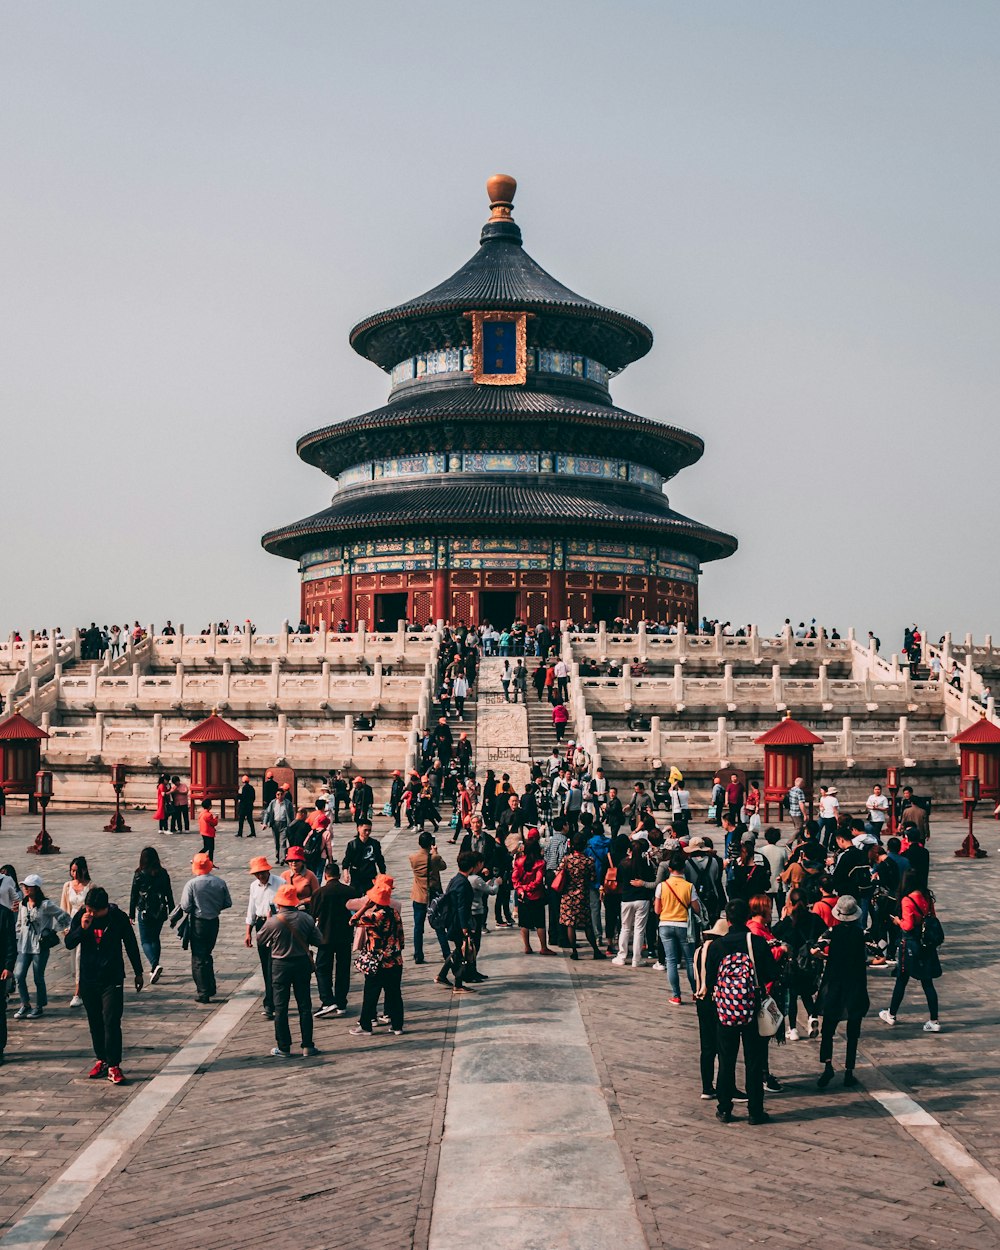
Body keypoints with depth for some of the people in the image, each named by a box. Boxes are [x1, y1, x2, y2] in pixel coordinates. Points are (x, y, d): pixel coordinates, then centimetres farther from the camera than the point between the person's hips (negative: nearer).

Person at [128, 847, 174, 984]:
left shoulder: (139, 875, -10)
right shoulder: (163, 874, -1)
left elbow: (134, 896, -5)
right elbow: (169, 894, 4)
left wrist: (131, 915, 3)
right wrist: (171, 912, 13)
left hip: (144, 912, -4)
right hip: (160, 912, 4)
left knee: (146, 941, 3)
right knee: (155, 938, 20)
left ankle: (155, 965, -20)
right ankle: (154, 969, 23)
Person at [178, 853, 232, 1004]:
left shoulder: (192, 884, -16)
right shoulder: (220, 883, -4)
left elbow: (185, 907, -16)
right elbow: (228, 903, 2)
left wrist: (196, 908, 5)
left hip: (198, 923, -4)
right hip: (214, 922, 4)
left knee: (198, 958, 5)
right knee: (207, 954, 22)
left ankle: (203, 993, 5)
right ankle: (211, 988, 26)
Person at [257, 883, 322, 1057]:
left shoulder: (273, 921, -15)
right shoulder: (306, 919, -8)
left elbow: (260, 939, 1)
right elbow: (317, 940, -1)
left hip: (280, 966, -2)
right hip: (302, 964, 2)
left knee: (281, 1008, 8)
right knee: (304, 1006, 9)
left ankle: (283, 1047, 11)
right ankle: (307, 1046, 11)